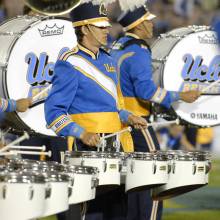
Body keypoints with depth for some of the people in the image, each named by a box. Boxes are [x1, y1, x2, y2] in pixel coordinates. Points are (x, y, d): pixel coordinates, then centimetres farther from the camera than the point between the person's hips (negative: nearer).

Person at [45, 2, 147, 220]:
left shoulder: (107, 60, 15)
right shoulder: (69, 64, -9)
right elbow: (54, 112, -14)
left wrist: (127, 117, 6)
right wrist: (82, 133, -26)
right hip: (87, 146, -8)